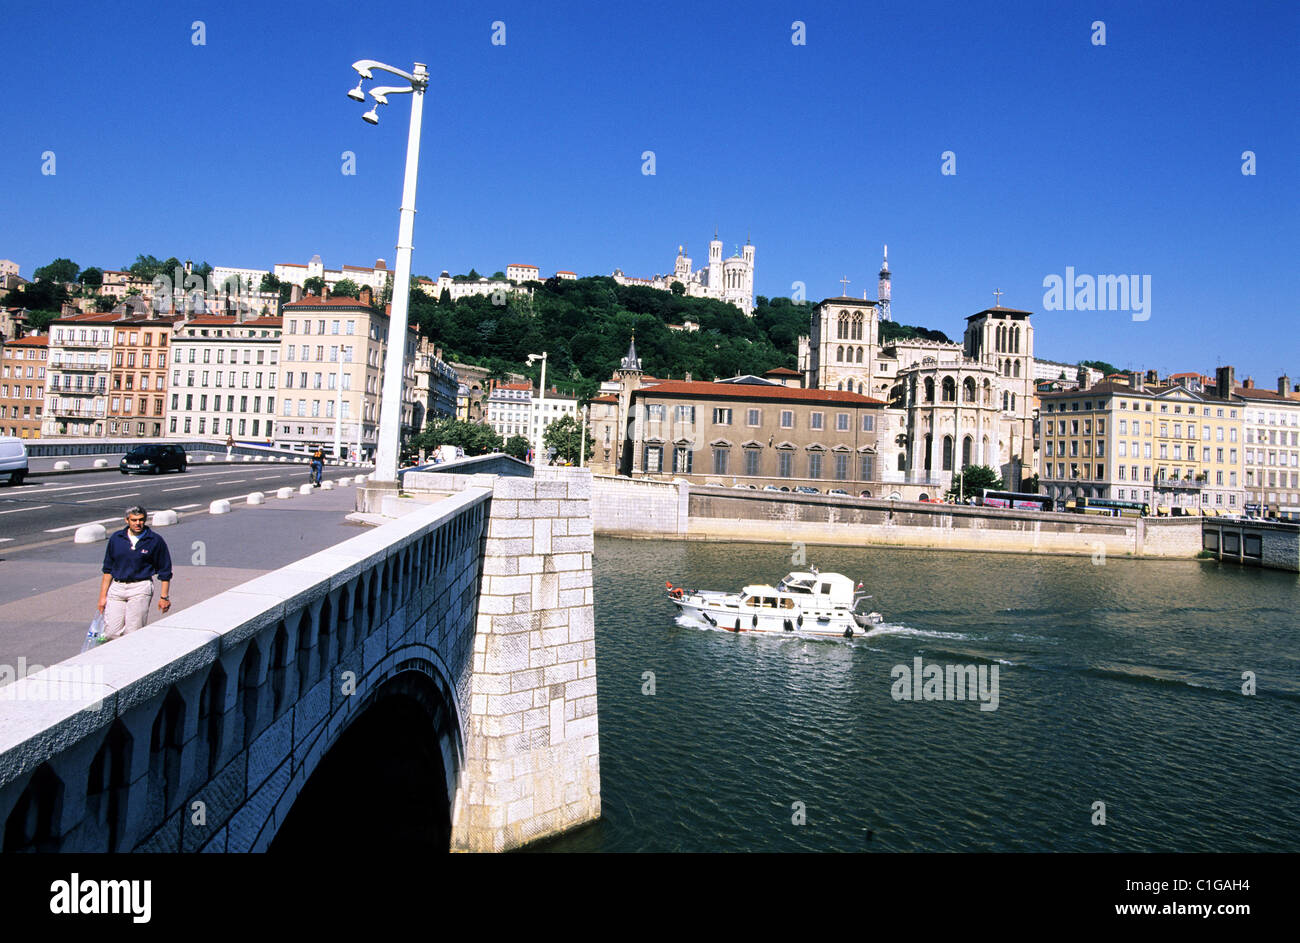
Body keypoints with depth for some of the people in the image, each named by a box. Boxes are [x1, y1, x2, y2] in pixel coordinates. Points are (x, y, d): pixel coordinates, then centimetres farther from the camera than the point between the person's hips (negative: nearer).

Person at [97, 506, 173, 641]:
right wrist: (103, 595, 10)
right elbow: (108, 569, 14)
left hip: (140, 589, -3)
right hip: (117, 587, 3)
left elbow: (165, 572, 4)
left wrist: (164, 597, 0)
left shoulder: (155, 541, -1)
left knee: (133, 634, -7)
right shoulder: (116, 538, 7)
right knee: (111, 633, -2)